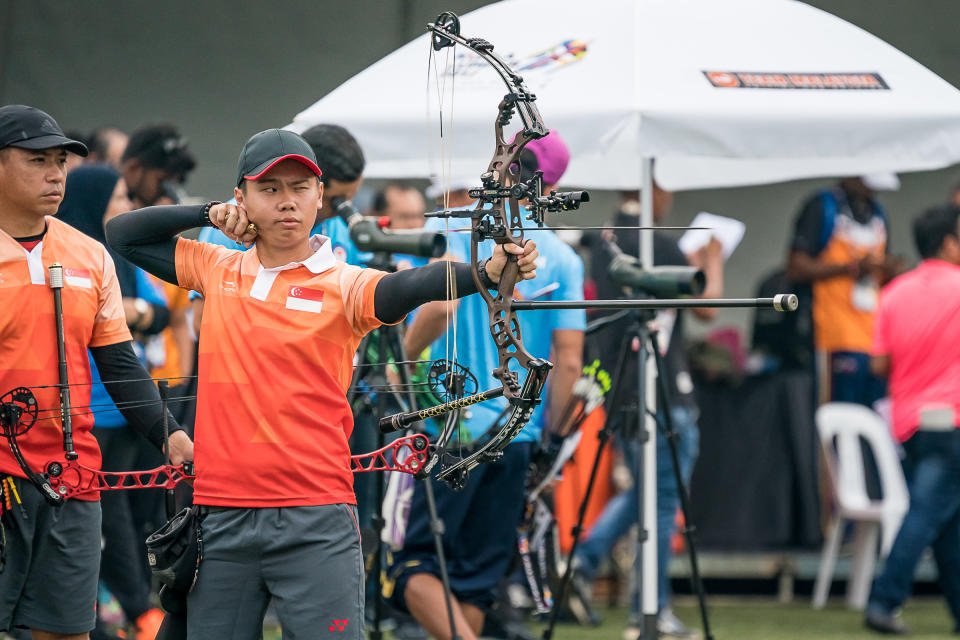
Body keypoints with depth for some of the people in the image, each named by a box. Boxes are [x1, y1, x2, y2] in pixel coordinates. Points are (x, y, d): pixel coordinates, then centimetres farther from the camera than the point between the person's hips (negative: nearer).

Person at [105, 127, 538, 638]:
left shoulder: (342, 285, -2)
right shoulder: (217, 271, 12)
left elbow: (403, 289, -22)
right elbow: (122, 234, 21)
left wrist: (487, 271, -42)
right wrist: (209, 214, 7)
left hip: (315, 523, -4)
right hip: (222, 515, 4)